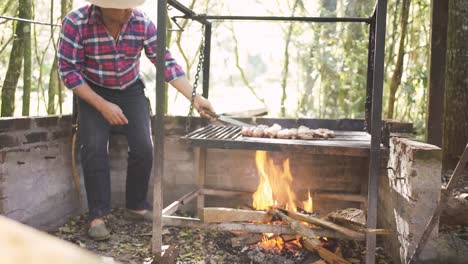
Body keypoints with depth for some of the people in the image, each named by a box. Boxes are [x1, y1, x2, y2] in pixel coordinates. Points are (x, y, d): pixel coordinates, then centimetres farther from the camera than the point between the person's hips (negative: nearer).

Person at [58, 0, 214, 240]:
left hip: (131, 90, 2)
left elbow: (167, 63, -15)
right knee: (94, 147, -18)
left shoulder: (142, 23, -20)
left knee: (143, 147, -10)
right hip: (93, 92, -2)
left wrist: (195, 97, -22)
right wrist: (103, 105, -23)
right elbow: (68, 71, -19)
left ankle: (136, 207, 11)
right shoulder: (76, 23, -25)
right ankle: (97, 215, -6)